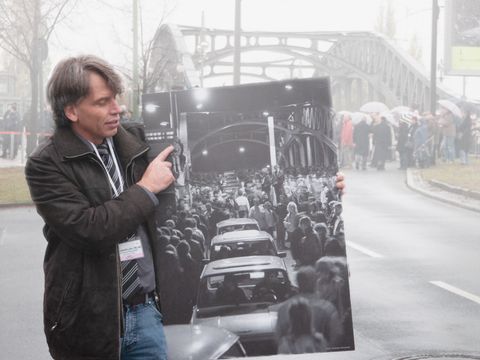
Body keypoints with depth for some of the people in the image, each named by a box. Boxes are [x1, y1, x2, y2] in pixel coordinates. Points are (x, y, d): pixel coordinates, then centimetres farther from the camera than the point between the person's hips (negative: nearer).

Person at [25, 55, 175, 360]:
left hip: (146, 311, 5)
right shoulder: (45, 164, -11)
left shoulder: (134, 139, 5)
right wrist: (146, 188, -13)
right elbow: (89, 230, -22)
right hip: (90, 321, -4)